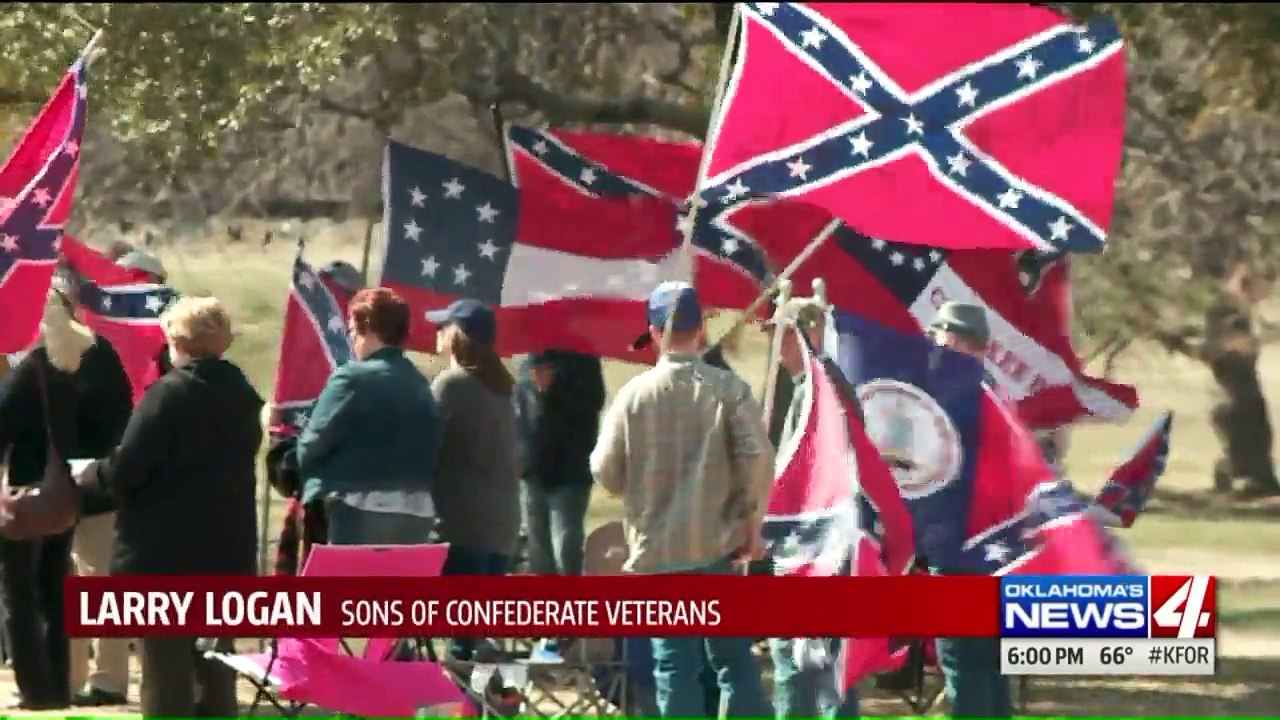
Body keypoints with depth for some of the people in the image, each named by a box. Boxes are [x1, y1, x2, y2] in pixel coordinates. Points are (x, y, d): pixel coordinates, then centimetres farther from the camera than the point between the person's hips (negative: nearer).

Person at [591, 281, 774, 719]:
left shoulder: (635, 394, -6)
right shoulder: (728, 389, -6)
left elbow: (606, 472, -3)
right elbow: (757, 458, -12)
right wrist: (751, 522, 2)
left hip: (657, 547, -1)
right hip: (717, 545, 1)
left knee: (674, 663, 3)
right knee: (733, 656, 10)